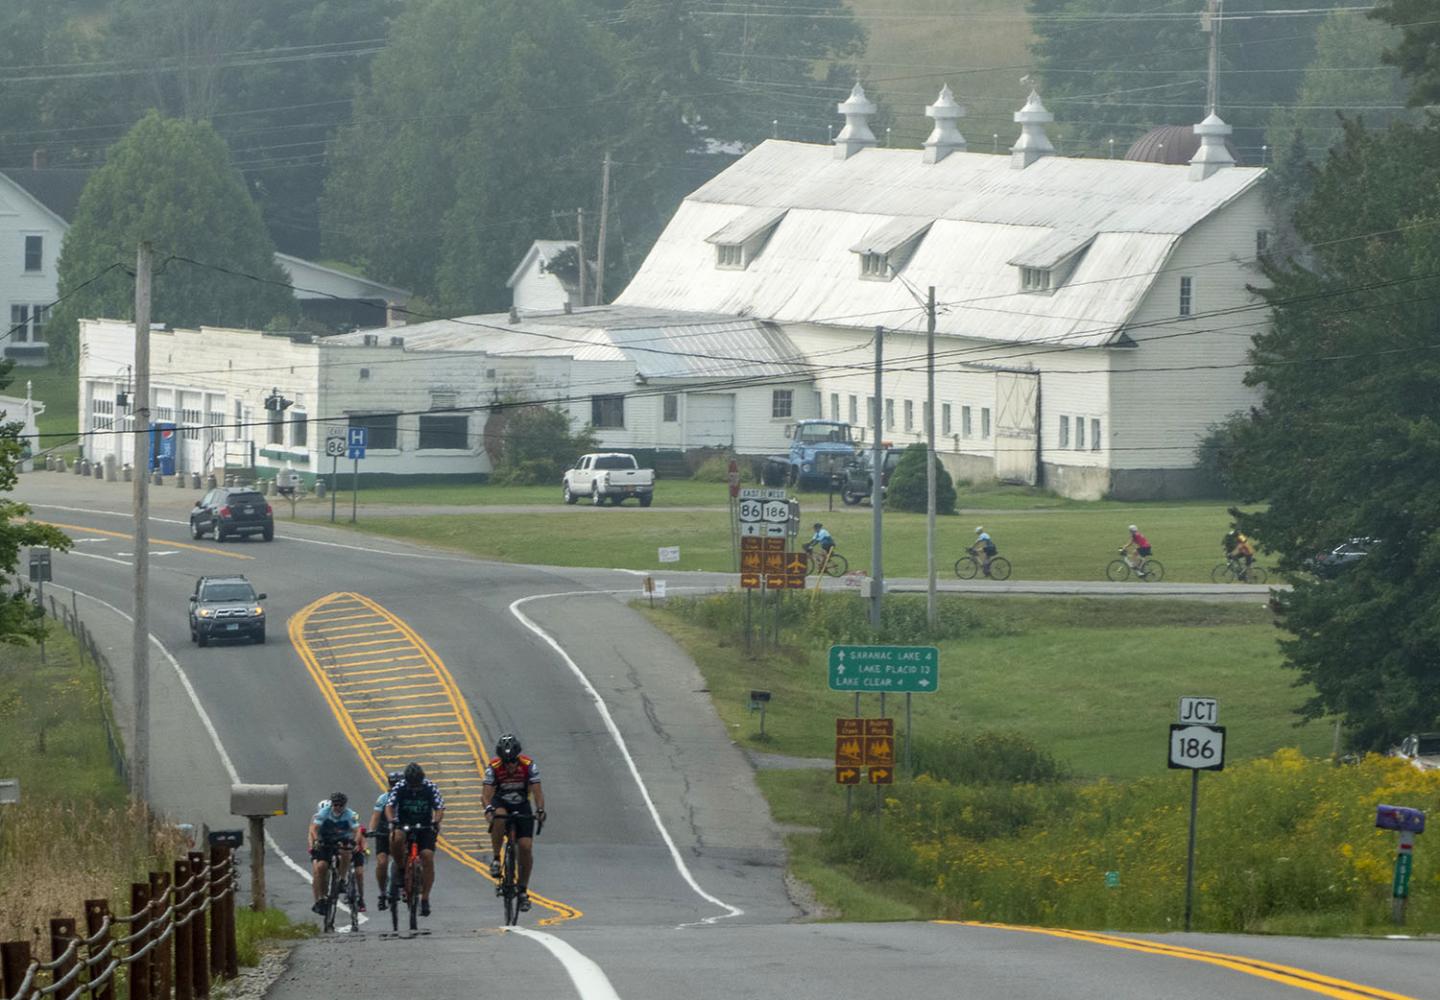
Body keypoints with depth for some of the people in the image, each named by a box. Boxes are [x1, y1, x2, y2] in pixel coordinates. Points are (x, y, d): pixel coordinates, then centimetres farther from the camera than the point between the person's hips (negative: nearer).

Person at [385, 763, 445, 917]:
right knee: (396, 838, -35)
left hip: (425, 827, 0)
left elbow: (439, 808, -18)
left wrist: (435, 822, -38)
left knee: (428, 858, -17)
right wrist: (392, 821, -39)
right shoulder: (400, 787, -13)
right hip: (404, 825, 0)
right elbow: (389, 807, -19)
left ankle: (425, 899, -11)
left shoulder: (430, 787, -13)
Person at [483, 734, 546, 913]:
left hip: (522, 807, 1)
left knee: (526, 847, -12)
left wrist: (540, 810, -43)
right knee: (499, 817, -38)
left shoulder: (528, 765, -21)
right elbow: (486, 792, -30)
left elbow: (537, 790, -26)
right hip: (500, 804, -1)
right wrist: (488, 809, -50)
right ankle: (496, 858, -20)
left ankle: (523, 890, 2)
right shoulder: (494, 767, -22)